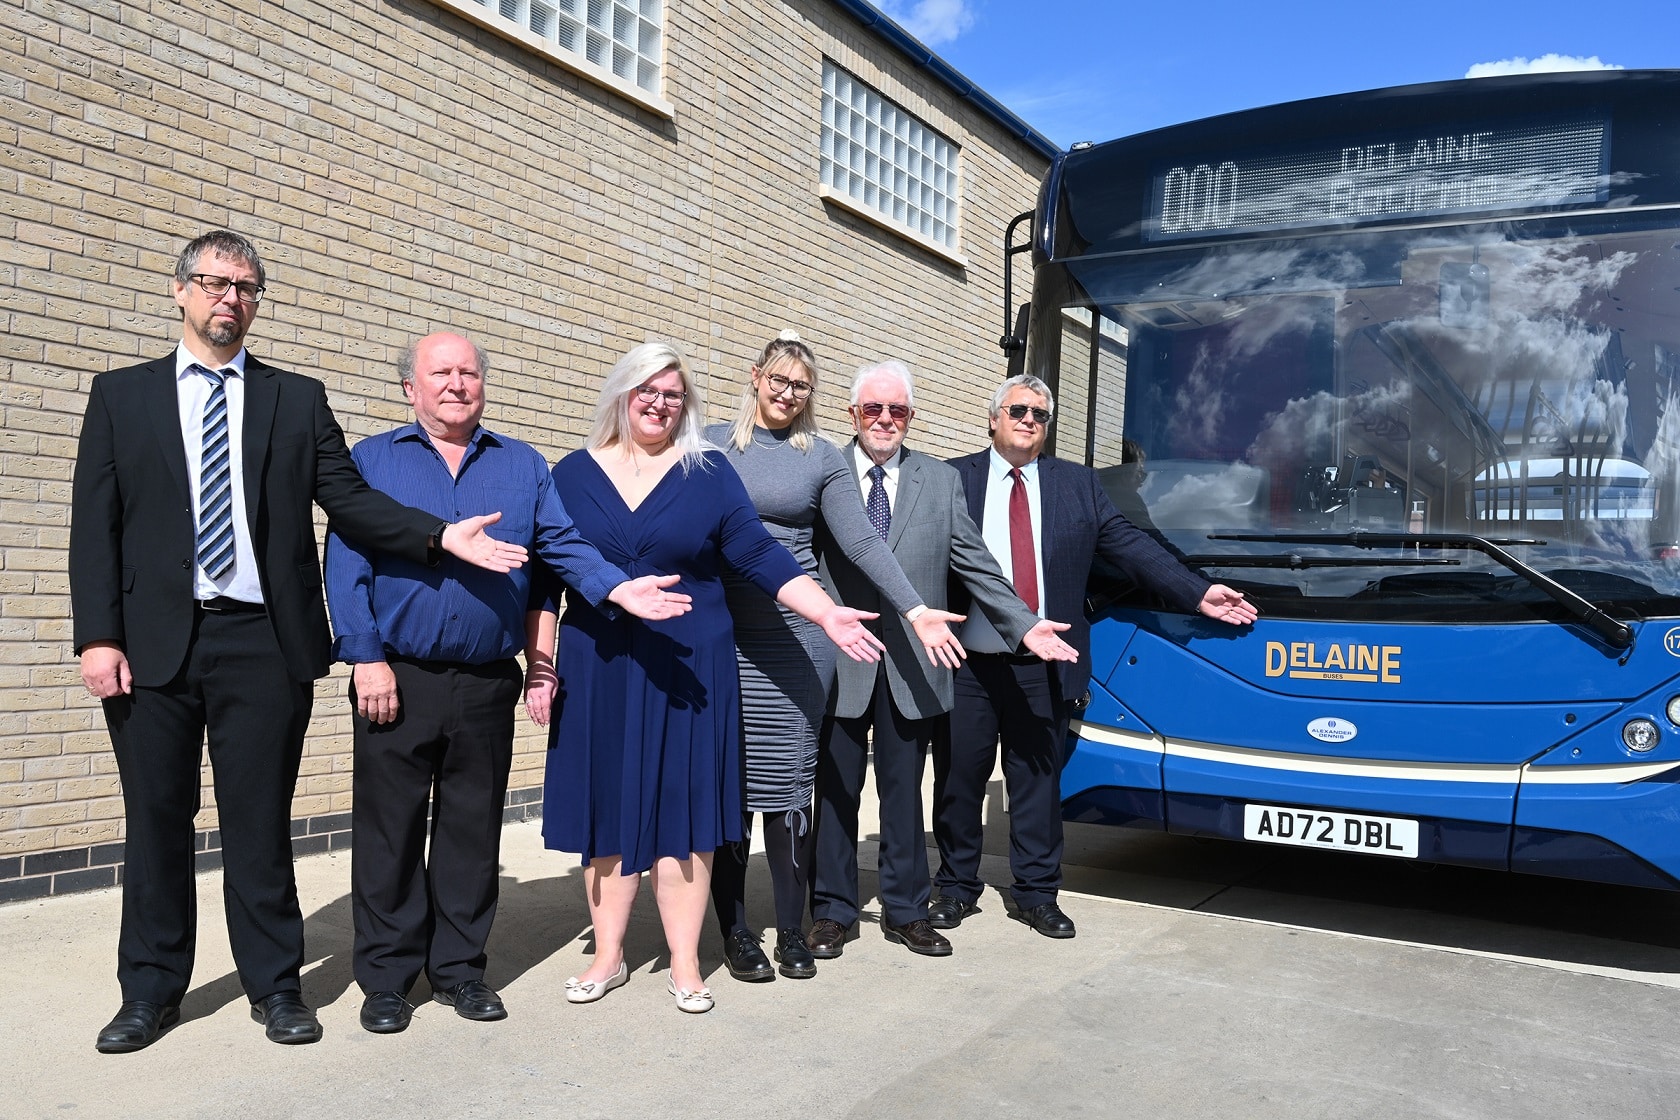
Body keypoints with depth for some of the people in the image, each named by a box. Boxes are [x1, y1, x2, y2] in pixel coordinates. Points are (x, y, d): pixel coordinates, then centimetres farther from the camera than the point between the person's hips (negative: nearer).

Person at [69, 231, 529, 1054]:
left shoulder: (299, 400, 10)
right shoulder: (121, 395, 10)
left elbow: (350, 500, 2)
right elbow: (95, 525, 4)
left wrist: (441, 535, -13)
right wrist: (97, 636, -6)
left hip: (264, 644, 0)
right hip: (152, 642, 1)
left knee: (260, 821, 7)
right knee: (156, 821, 10)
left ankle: (274, 985, 20)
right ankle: (151, 990, 26)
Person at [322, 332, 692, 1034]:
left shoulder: (524, 467, 12)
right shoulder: (371, 461, 6)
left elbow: (563, 545, 3)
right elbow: (345, 563, -2)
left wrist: (619, 588, -15)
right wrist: (365, 658, -12)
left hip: (488, 684, 2)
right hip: (397, 681, -2)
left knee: (473, 830, 10)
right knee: (389, 832, 5)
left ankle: (458, 968, 23)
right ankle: (387, 976, 19)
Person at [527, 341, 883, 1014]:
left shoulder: (709, 474, 2)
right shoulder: (573, 474, 6)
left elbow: (760, 556, -3)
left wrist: (828, 614, -14)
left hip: (689, 672, -1)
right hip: (598, 672, 1)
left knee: (682, 813, 2)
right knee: (607, 811, 7)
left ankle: (684, 965, 14)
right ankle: (609, 957, 21)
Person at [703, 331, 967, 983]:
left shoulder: (821, 458, 9)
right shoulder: (714, 445, 8)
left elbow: (862, 542, 3)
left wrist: (916, 610, -6)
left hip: (796, 636, 0)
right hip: (721, 634, 0)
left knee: (789, 782, 2)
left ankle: (791, 931, 13)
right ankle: (735, 931, 14)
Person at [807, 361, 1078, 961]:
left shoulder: (943, 481, 10)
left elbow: (975, 563, 9)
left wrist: (1025, 624, 2)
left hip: (911, 664, 2)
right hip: (837, 662, -2)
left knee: (904, 789, 12)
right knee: (836, 789, 7)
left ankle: (906, 911, 25)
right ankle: (832, 912, 21)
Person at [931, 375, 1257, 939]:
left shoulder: (1078, 484, 11)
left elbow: (1129, 545, 7)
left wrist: (1198, 593, -1)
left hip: (1041, 668, 2)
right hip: (966, 664, -1)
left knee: (1038, 782, 8)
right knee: (958, 781, 8)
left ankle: (1037, 894, 22)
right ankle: (956, 888, 24)